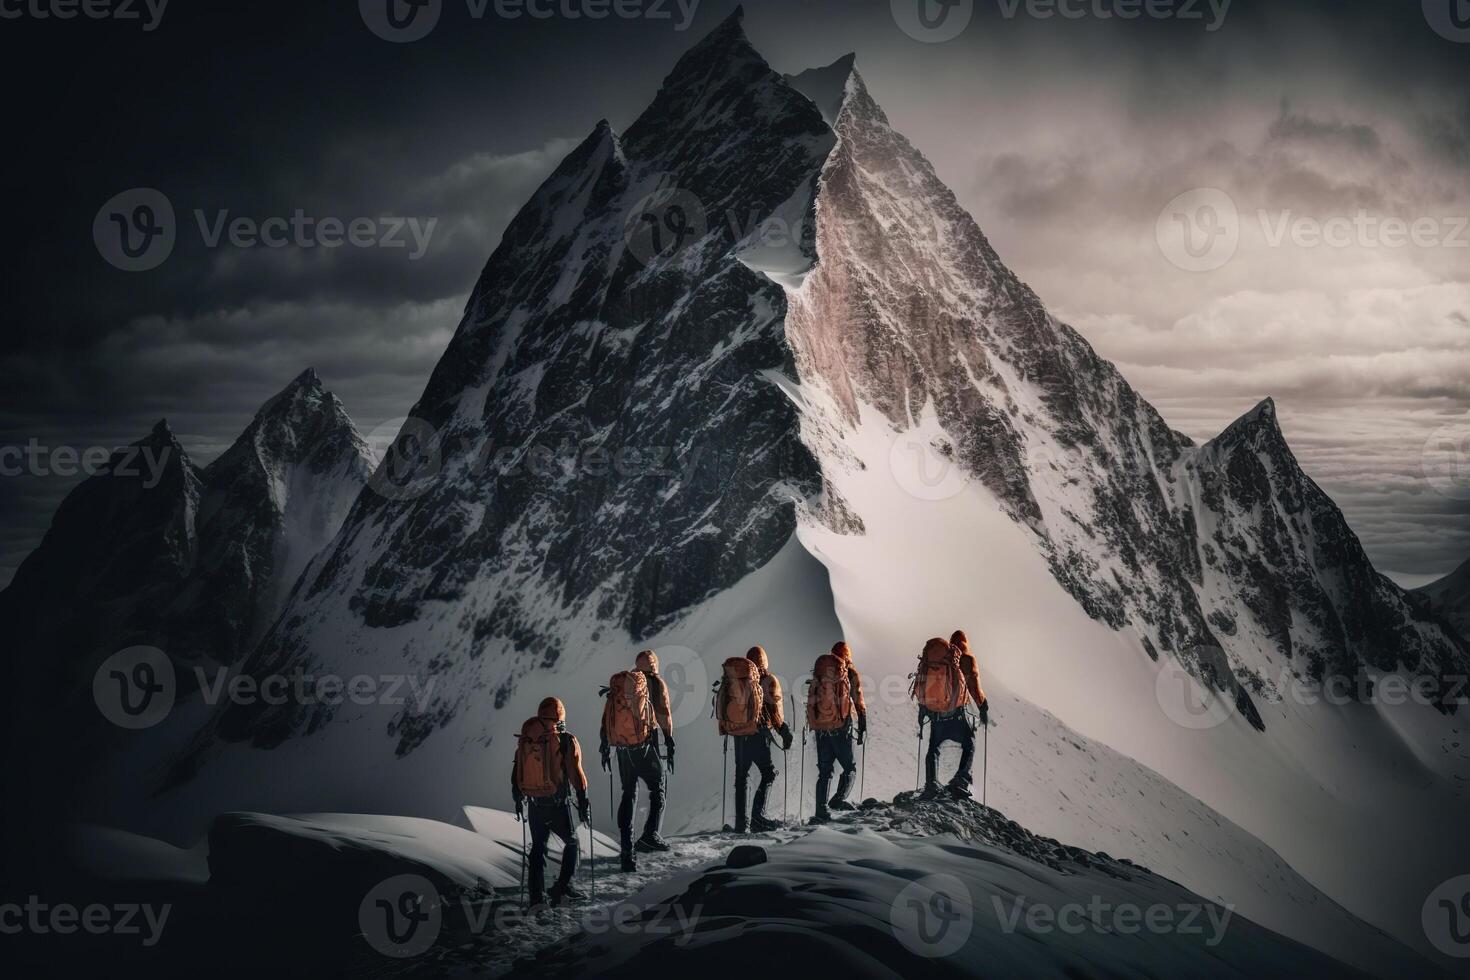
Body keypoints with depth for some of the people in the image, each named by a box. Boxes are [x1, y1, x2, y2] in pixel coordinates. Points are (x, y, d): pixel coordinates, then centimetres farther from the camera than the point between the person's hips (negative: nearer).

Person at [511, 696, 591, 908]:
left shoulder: (525, 741, 5)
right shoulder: (566, 741, -9)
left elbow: (516, 773, 12)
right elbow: (576, 774, -12)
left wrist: (518, 801, 23)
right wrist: (583, 803, -6)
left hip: (534, 804, 4)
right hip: (557, 804, -4)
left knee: (538, 845, 15)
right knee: (571, 842, 13)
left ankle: (536, 896, 10)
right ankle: (563, 886, 1)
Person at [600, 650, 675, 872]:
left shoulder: (619, 683, 13)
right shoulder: (656, 683, -1)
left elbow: (606, 716, 14)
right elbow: (665, 716, -5)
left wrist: (605, 747, 19)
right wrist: (670, 745, 0)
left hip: (622, 747, 4)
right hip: (645, 745, -4)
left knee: (628, 794, 10)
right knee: (657, 787, 11)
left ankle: (627, 850, 4)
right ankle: (651, 834, -7)